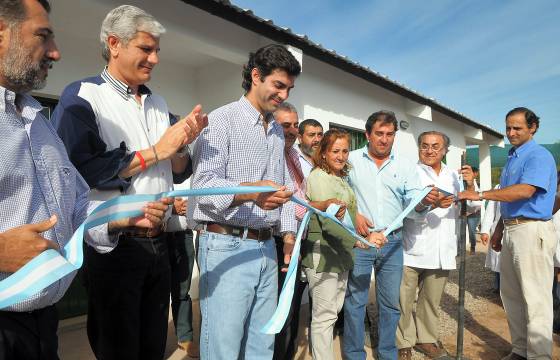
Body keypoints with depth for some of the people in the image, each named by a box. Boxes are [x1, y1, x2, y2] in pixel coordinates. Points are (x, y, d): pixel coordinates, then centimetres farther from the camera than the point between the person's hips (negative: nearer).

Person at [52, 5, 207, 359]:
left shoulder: (158, 104, 11)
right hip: (113, 247, -6)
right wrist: (156, 151, -16)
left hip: (158, 243, 6)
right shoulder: (81, 97, -7)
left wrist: (181, 143, -8)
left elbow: (178, 174, 12)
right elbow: (80, 169, -21)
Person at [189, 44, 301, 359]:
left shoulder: (278, 132, 18)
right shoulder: (222, 120, -6)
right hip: (227, 246, -6)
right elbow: (204, 183, -17)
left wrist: (289, 232, 9)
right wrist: (249, 192, -34)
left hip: (266, 248, 7)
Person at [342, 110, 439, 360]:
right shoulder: (351, 160, 1)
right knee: (355, 300, 5)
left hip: (392, 241, 2)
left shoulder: (405, 166, 7)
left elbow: (413, 205, 1)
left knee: (391, 302, 11)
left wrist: (424, 201, -21)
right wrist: (353, 214, -13)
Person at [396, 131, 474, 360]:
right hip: (413, 250, -4)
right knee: (404, 300, 1)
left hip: (442, 252, 5)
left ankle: (426, 339, 33)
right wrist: (432, 204, -31)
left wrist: (470, 185, -4)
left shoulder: (453, 176, 14)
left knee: (432, 300, 16)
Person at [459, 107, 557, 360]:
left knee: (535, 299, -2)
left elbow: (525, 190, -26)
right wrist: (499, 230, 21)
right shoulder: (512, 158, 18)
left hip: (532, 231, -9)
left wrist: (481, 195, -26)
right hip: (511, 230, 9)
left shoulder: (539, 156, -10)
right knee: (511, 295, 15)